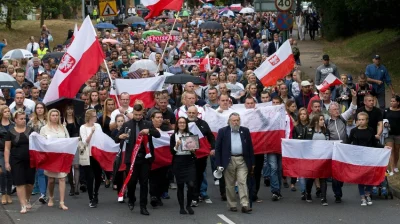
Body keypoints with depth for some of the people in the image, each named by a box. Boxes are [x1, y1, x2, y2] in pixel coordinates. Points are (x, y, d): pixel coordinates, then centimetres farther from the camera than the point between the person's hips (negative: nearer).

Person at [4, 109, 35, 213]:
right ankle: (23, 205, -2)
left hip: (30, 160, 2)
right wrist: (6, 162, -4)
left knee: (30, 182, 4)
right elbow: (7, 148, 2)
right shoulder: (11, 132, 1)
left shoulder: (30, 130, 6)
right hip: (17, 161, -2)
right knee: (20, 183, -5)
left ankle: (28, 200, 30)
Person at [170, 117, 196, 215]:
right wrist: (176, 145, -18)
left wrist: (192, 149, -13)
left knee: (191, 184, -11)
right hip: (178, 162, 0)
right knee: (180, 185, 4)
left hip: (189, 162, 1)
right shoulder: (174, 136, 3)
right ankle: (181, 207, 15)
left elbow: (194, 149, 9)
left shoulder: (190, 135, 7)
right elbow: (172, 151, -1)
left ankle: (188, 205, 8)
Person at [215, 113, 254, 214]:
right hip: (228, 161, -1)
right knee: (230, 184, 6)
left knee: (243, 182, -7)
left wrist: (252, 163, 7)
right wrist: (218, 164, -5)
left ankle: (245, 205, -11)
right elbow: (218, 148, 1)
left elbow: (250, 147, 10)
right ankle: (232, 205, 15)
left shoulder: (245, 131, 7)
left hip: (242, 161, 1)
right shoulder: (223, 132, 1)